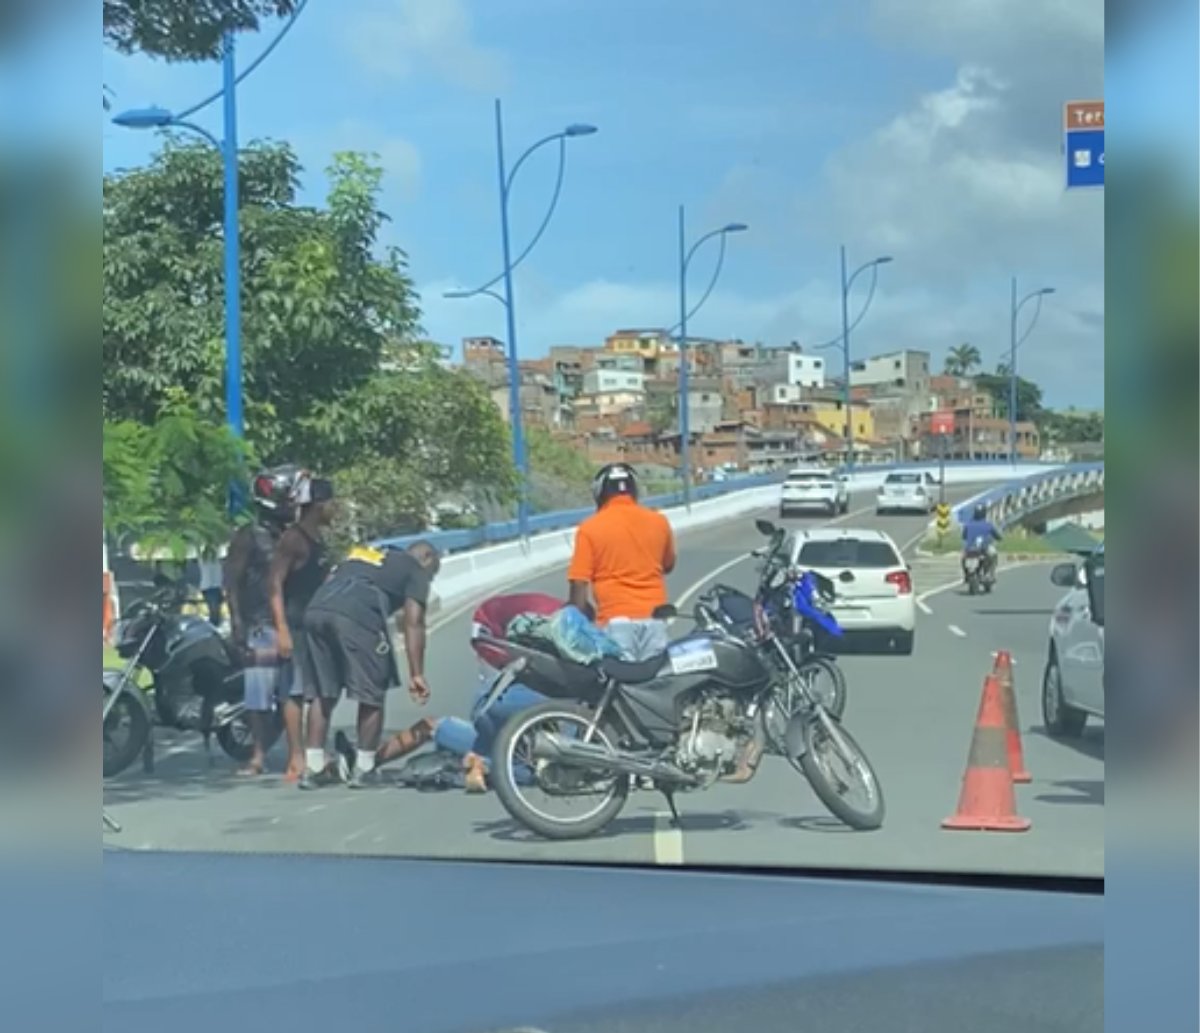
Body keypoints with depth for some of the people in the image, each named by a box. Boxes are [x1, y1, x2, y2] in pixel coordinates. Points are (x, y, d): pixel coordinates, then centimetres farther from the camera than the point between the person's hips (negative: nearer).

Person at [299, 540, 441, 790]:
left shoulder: (364, 553, 37)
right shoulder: (416, 571, 19)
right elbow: (413, 622, 6)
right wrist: (417, 674, 1)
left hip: (316, 609, 6)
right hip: (357, 617, -6)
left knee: (321, 694, 14)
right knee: (371, 695, 8)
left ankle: (313, 768, 15)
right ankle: (363, 769, 12)